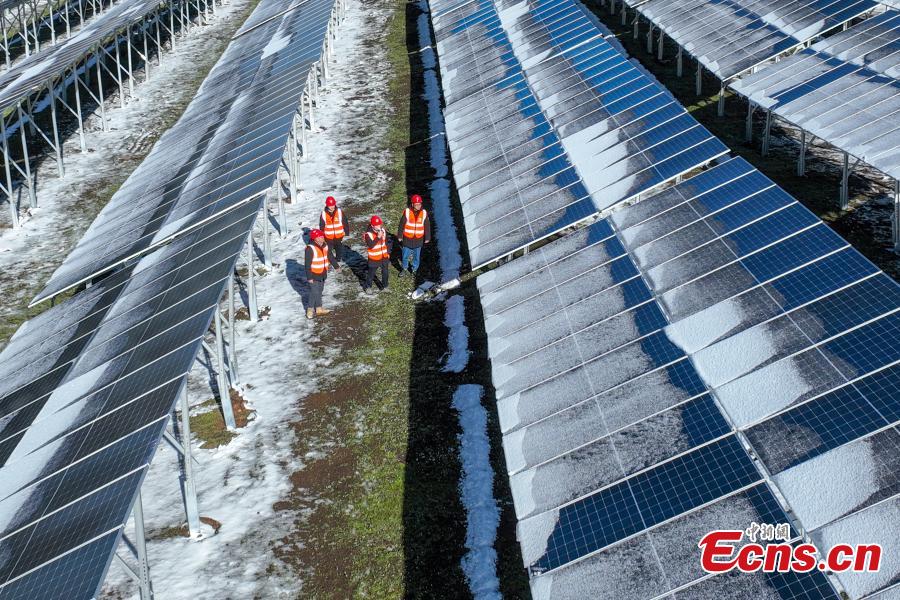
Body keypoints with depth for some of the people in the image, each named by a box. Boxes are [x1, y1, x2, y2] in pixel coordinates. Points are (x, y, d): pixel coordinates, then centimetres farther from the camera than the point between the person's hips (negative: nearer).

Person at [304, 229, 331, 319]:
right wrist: (309, 277, -19)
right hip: (314, 275, -7)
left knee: (320, 291, 18)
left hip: (323, 274, 7)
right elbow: (307, 264, -20)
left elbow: (329, 257, 16)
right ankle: (310, 309, 11)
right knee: (314, 292, -5)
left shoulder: (324, 246, 1)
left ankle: (319, 308, 31)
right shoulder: (310, 248, -22)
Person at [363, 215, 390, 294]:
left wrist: (388, 252, 15)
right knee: (371, 273, 9)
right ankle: (367, 287, 28)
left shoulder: (383, 230, -4)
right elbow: (371, 245, -34)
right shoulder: (368, 234, -23)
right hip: (374, 258, -5)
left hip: (384, 256, 5)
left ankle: (384, 286, 39)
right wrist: (378, 237, -38)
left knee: (385, 272, 19)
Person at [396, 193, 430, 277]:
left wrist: (427, 238, 6)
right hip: (407, 238, -1)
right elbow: (401, 225, -3)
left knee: (416, 256, 15)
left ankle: (414, 269, 36)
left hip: (418, 239, 1)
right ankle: (403, 268, 34)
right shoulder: (407, 212, -12)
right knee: (405, 255, 11)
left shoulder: (424, 213, -8)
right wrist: (400, 236, 1)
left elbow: (427, 226, 2)